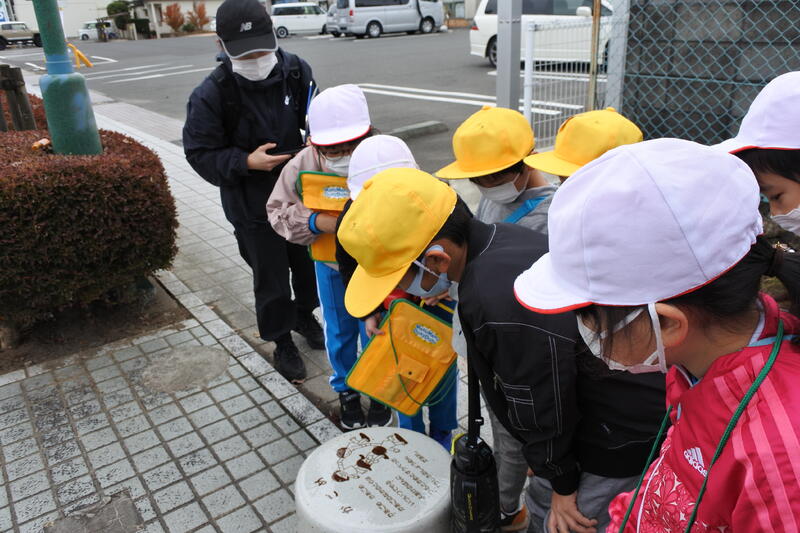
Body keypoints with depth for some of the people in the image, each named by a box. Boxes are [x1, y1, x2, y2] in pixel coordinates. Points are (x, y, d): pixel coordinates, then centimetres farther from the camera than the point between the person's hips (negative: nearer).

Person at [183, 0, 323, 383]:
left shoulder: (296, 70, -10)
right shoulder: (211, 94, -19)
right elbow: (200, 154, -13)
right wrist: (247, 162, -27)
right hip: (252, 207, -4)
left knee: (308, 262, 21)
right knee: (271, 278, 9)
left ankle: (304, 314, 50)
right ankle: (282, 342, 33)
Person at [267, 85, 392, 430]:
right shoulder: (303, 165, -23)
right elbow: (278, 210, -16)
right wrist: (316, 222, -35)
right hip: (331, 264, 2)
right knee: (339, 331, 21)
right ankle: (346, 390, 47)